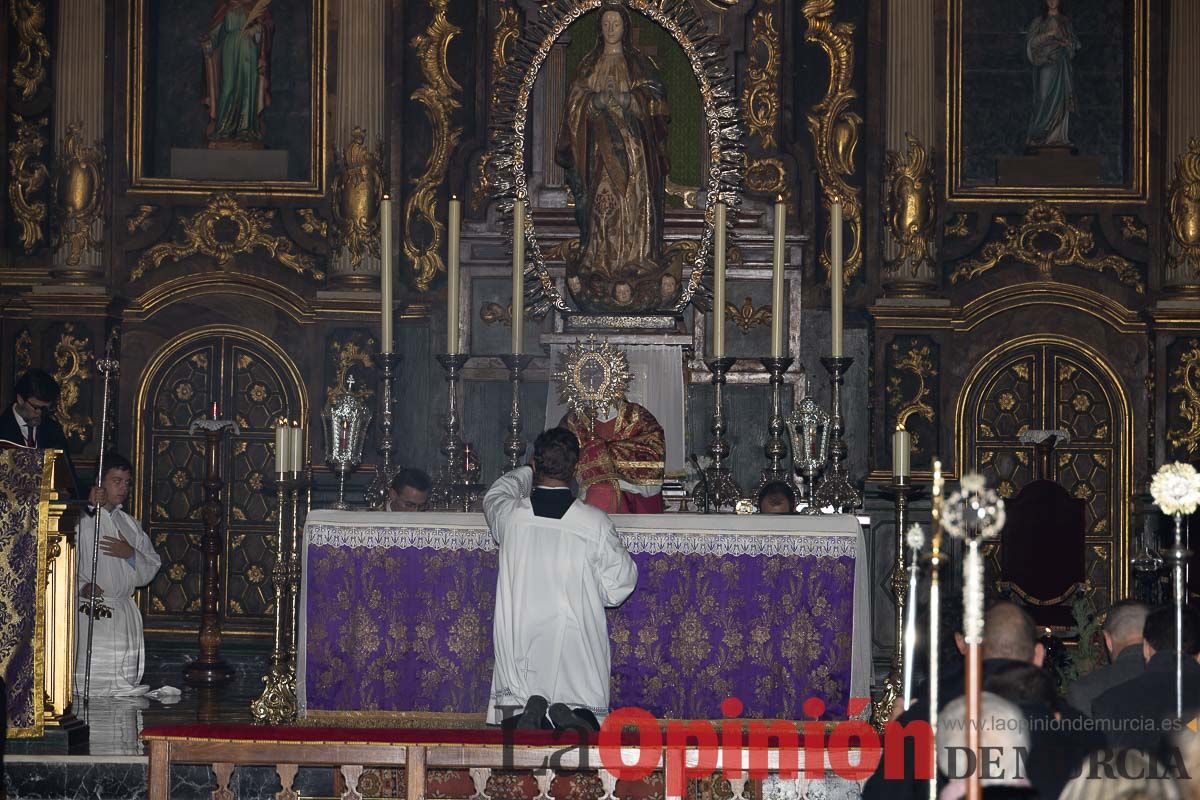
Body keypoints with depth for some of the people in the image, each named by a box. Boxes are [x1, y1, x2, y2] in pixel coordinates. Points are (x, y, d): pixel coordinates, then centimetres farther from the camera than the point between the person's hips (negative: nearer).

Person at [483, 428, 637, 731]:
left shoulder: (511, 516, -5)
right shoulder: (596, 522, -8)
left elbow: (494, 497, 22)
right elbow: (617, 588, -1)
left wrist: (528, 473, 38)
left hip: (521, 647, 1)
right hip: (577, 649, -1)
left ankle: (527, 710, -20)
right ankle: (571, 719, -23)